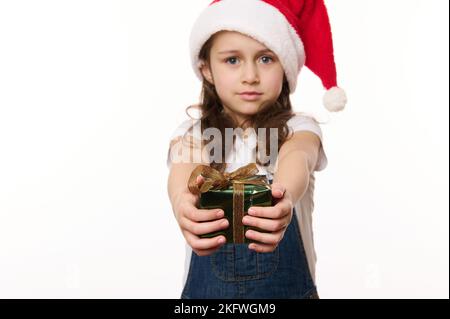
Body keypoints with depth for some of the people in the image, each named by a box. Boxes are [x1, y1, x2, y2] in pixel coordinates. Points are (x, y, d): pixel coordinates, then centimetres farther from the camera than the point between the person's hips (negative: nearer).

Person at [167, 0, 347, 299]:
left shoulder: (299, 127, -8)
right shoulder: (192, 134, -6)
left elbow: (296, 157, -31)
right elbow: (183, 170, -28)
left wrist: (283, 200, -54)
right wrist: (182, 203, -52)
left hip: (288, 284, 0)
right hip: (207, 285, 1)